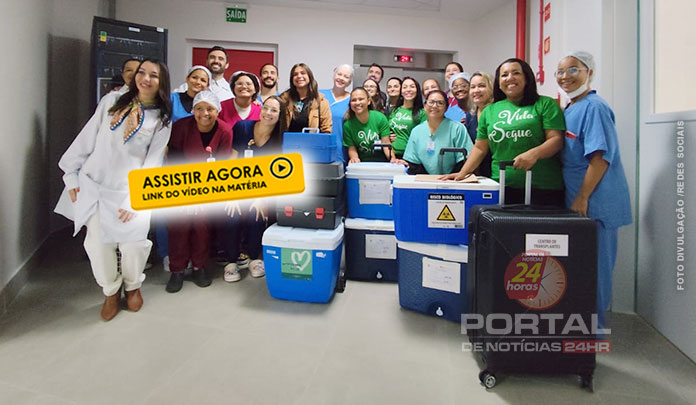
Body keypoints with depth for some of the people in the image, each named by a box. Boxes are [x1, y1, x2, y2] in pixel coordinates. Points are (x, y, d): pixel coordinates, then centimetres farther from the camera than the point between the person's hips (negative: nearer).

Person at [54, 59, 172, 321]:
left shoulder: (162, 119, 1)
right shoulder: (112, 101, 4)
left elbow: (153, 162, -3)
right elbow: (87, 138, 7)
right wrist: (71, 174, 5)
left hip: (129, 191, -1)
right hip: (92, 184, 2)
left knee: (133, 244, -10)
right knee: (97, 243, -2)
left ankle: (133, 286, 22)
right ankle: (111, 290, 24)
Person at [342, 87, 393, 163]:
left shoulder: (380, 118, -9)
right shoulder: (347, 125, -8)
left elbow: (386, 143, -9)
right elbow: (352, 148, -3)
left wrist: (393, 158, -26)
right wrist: (354, 158, -24)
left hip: (382, 160, 0)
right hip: (362, 162, 1)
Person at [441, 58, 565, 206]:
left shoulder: (545, 104, 6)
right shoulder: (490, 111, 15)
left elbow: (556, 139, -3)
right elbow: (480, 148, 15)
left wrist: (534, 153, -22)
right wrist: (462, 173, 4)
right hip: (501, 187, 2)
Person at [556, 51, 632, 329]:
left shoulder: (594, 107, -13)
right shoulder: (568, 110, 14)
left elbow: (600, 158, -20)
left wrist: (582, 198, -21)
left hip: (594, 202, -9)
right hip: (574, 200, 9)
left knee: (594, 263, 3)